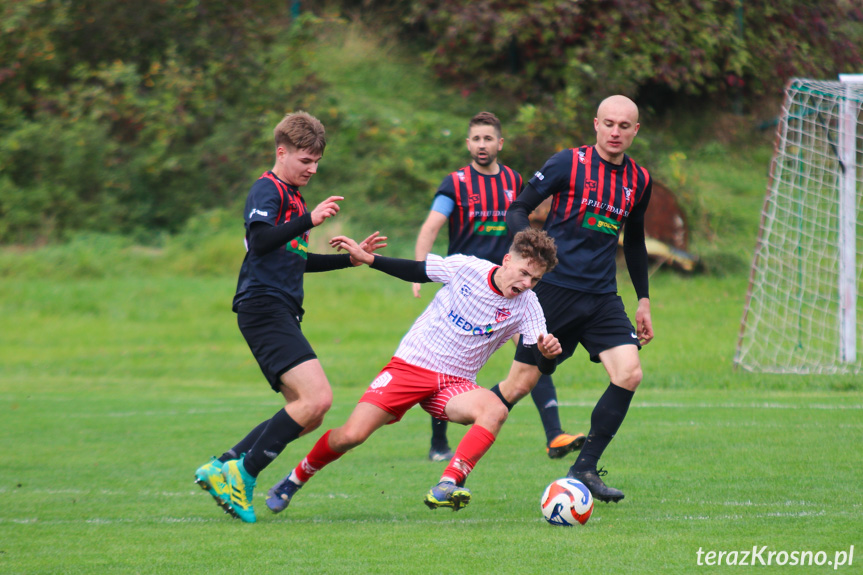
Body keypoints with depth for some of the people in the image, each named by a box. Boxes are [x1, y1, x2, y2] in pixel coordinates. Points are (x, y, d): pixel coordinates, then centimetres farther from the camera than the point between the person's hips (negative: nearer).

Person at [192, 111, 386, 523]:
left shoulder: (293, 198, 24)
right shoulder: (268, 190, -6)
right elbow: (260, 239, -25)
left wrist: (352, 257, 28)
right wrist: (310, 219, -30)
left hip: (281, 315, 10)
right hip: (264, 307, -10)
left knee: (308, 415, 7)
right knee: (317, 398, -21)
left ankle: (222, 469, 8)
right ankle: (242, 474, -17)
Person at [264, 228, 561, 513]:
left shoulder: (526, 306, -6)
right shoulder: (467, 267, -7)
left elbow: (540, 365, -11)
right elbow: (415, 271, 9)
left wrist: (548, 353, -34)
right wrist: (366, 258, 3)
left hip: (455, 384, 1)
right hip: (411, 364, -1)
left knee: (495, 410, -33)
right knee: (351, 435, -14)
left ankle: (447, 486, -42)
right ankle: (294, 481, 13)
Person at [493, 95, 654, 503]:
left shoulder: (638, 181, 11)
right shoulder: (568, 163, -5)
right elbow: (517, 210, -4)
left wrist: (643, 300, 24)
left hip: (602, 298, 5)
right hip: (555, 288, -5)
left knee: (629, 374, -14)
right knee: (521, 383, -4)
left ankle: (585, 469, -3)